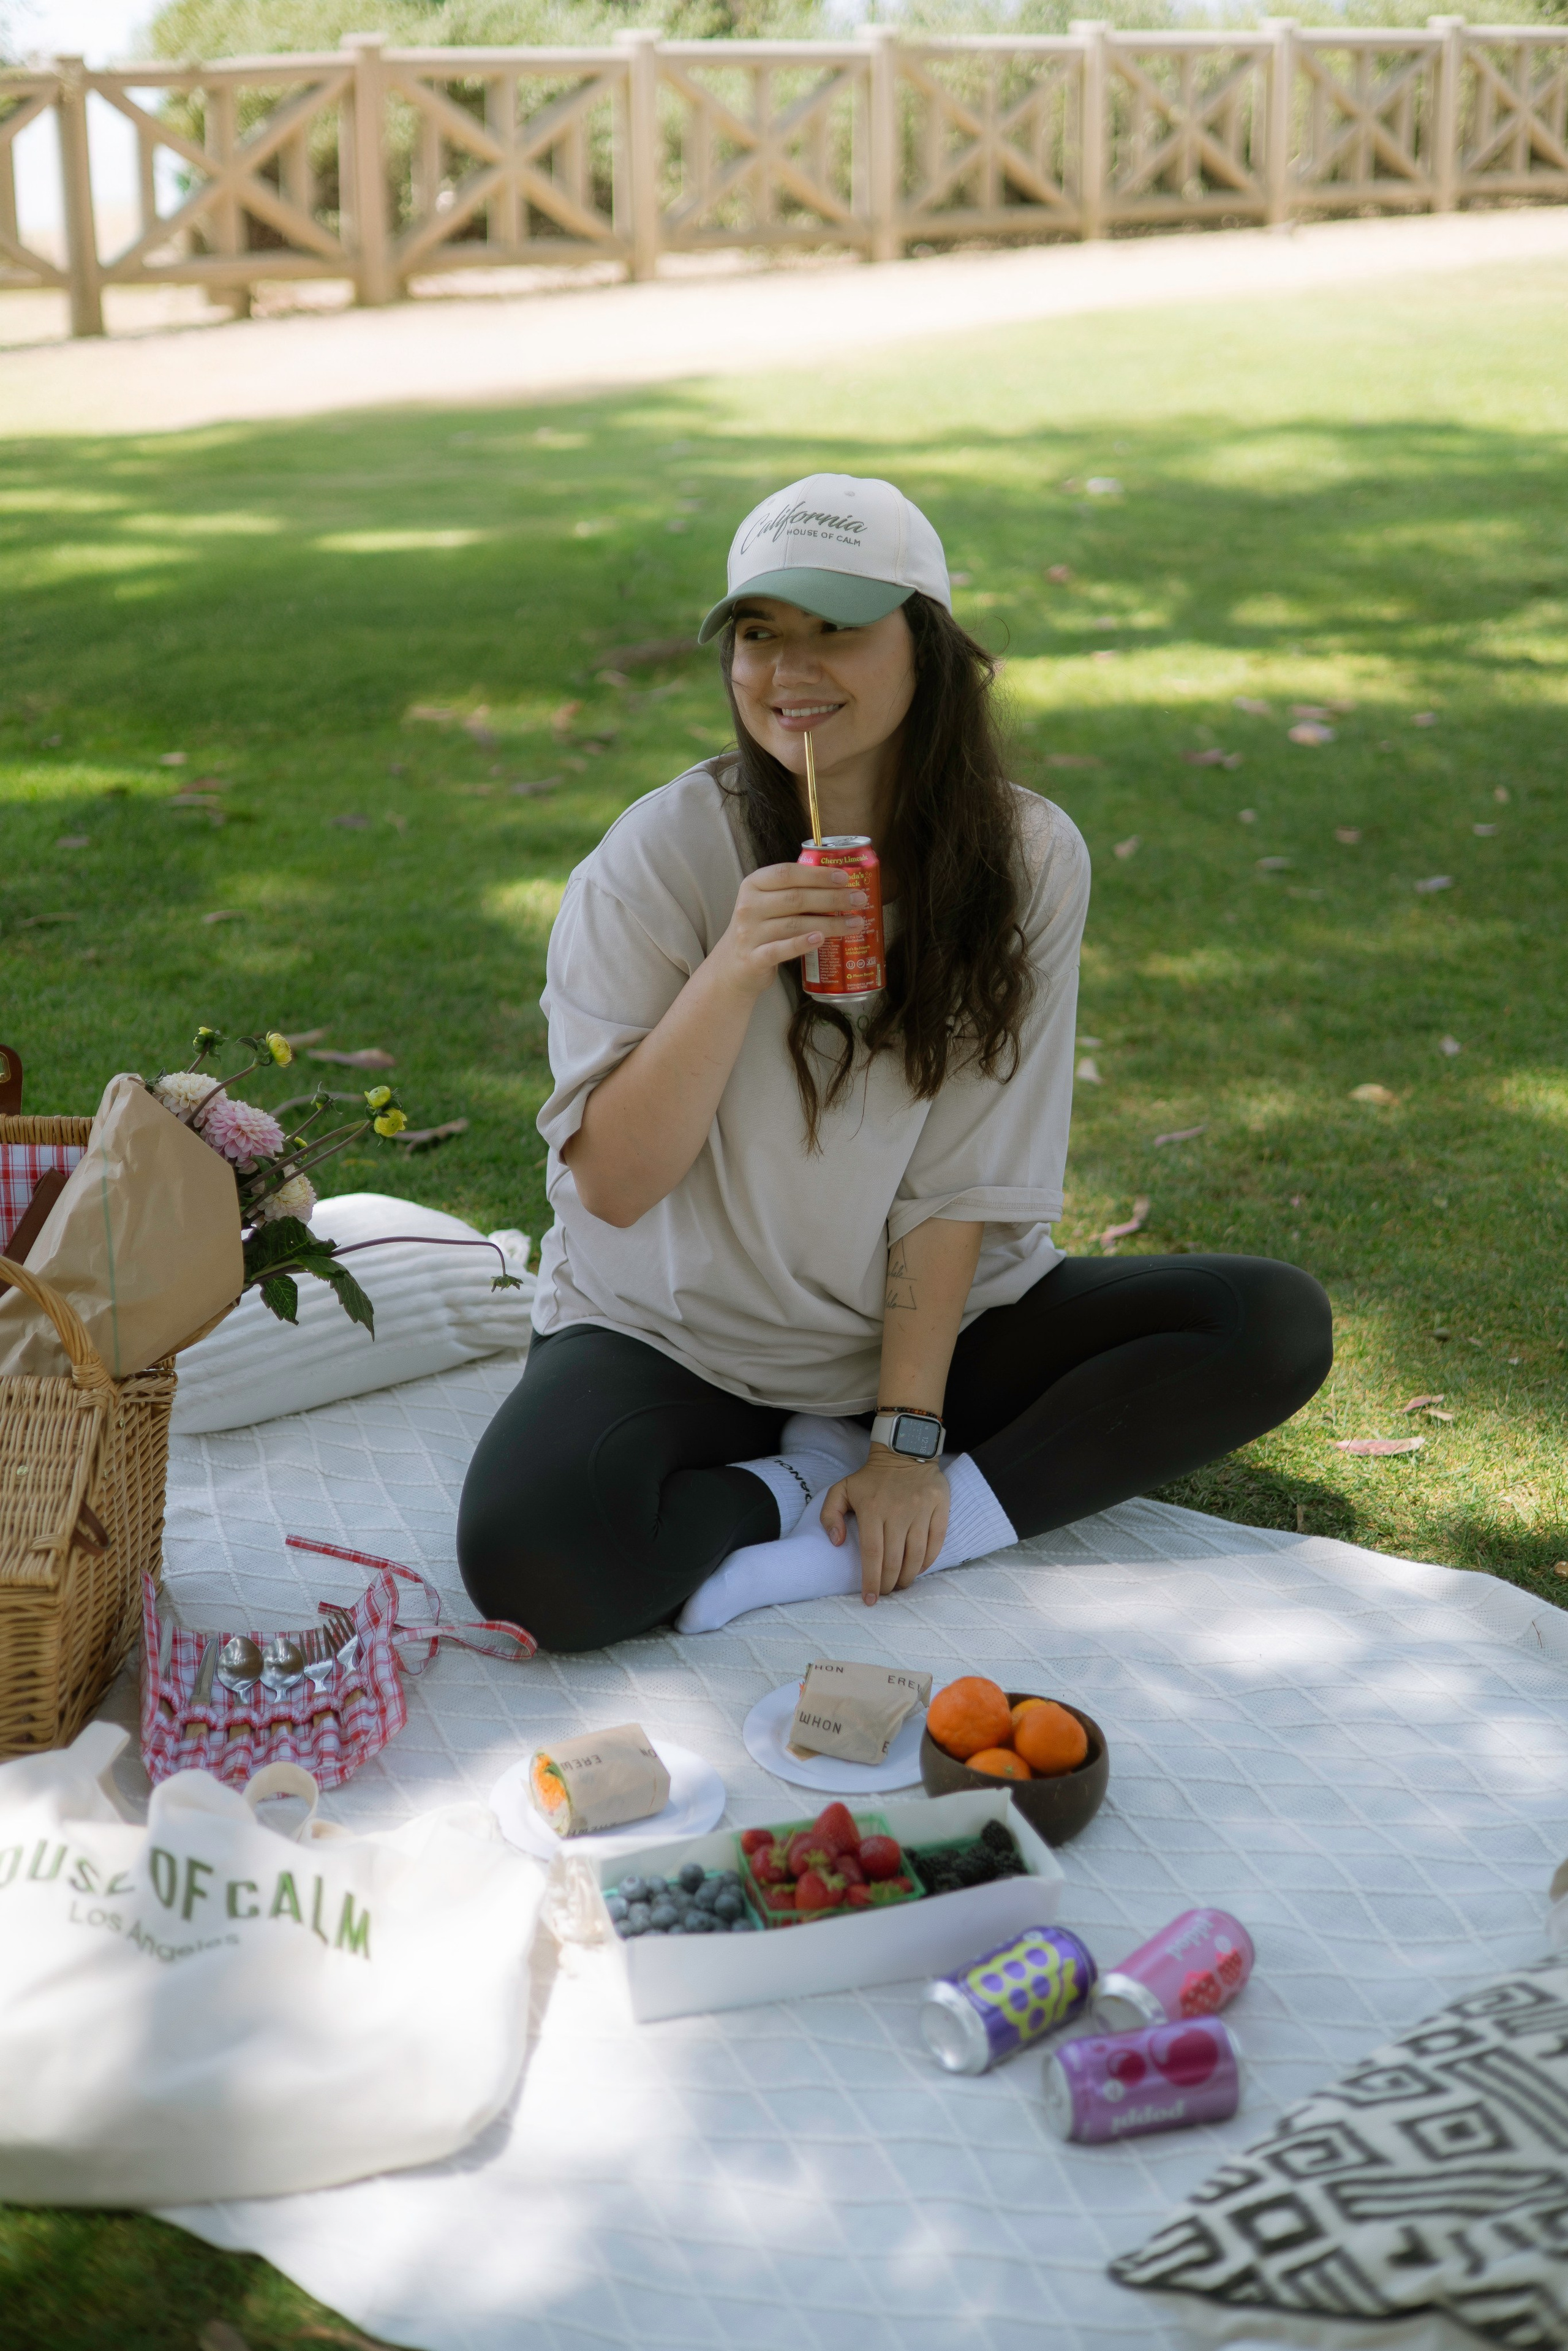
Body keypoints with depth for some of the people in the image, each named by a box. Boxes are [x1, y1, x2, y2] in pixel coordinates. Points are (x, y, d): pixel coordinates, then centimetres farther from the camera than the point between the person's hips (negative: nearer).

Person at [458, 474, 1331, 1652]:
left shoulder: (1025, 859, -7)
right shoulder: (663, 856, -13)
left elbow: (966, 1180, -8)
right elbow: (614, 1184, -15)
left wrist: (908, 1435, -15)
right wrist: (733, 972, -29)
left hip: (926, 1322, 3)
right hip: (680, 1337, -3)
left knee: (1278, 1324, -16)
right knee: (532, 1557, -33)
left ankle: (842, 1545, -19)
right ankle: (814, 1495, -4)